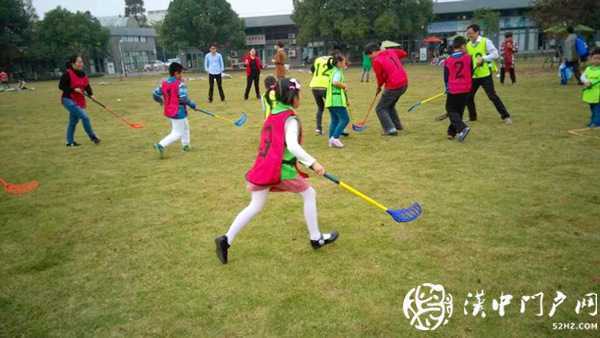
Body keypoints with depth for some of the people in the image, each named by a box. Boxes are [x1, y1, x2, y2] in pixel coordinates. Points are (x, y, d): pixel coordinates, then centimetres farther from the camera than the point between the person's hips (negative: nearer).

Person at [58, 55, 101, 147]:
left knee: (73, 121, 16)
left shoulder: (82, 74, 5)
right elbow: (61, 86, -14)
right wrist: (74, 89, -22)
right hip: (69, 100, -8)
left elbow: (87, 86, 10)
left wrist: (91, 94, -7)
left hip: (79, 101, 8)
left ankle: (70, 142, 28)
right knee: (84, 117, -18)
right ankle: (92, 137, -4)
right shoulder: (67, 74, -15)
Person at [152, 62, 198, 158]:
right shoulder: (180, 84, -18)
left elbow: (155, 95, 6)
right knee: (177, 133, 1)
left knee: (185, 127, 28)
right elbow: (183, 98, -26)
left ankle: (185, 145, 38)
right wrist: (192, 104, -10)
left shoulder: (164, 83, 2)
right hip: (179, 112, -8)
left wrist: (161, 101, 25)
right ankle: (161, 145, -12)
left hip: (168, 111, 8)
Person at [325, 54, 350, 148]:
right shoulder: (338, 71, -9)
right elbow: (335, 82, -25)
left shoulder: (333, 71, 20)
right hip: (337, 100, -9)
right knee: (345, 119, -6)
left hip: (331, 100, 9)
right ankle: (335, 137, -14)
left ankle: (331, 140, 10)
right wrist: (345, 85, -10)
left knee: (334, 120, 11)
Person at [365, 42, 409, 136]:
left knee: (380, 109, 2)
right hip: (404, 83, 9)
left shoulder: (376, 61, -13)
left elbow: (380, 77, -5)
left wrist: (379, 87, 14)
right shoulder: (391, 51, 9)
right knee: (390, 105, 28)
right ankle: (397, 125, 35)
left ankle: (390, 129, -6)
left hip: (394, 87, -9)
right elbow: (403, 53, 25)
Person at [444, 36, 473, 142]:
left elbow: (446, 77, 5)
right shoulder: (468, 58, -4)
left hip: (453, 89, -2)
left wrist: (447, 88, 21)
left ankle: (462, 128, -16)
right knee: (459, 110, 13)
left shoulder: (448, 60, -5)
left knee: (451, 110, 6)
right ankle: (452, 132, 14)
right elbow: (471, 73, 6)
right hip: (465, 89, 2)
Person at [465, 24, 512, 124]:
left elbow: (495, 54, -12)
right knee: (468, 96, 7)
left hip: (485, 74, -6)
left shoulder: (486, 42, -7)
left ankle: (505, 116, 1)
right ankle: (472, 116, 26)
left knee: (492, 96, -9)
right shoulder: (468, 45, 9)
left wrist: (483, 58, -23)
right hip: (473, 75, 6)